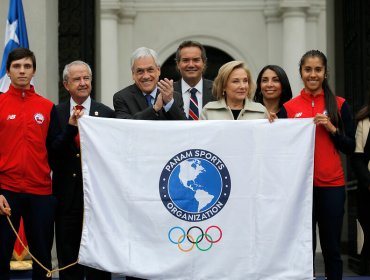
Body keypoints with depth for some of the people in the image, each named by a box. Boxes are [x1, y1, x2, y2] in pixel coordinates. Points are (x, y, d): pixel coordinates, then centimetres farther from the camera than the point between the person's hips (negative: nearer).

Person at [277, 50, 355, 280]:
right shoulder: (289, 108, 4)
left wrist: (331, 128, -11)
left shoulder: (339, 105, 3)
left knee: (332, 247, 3)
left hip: (332, 185, 0)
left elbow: (350, 148, 3)